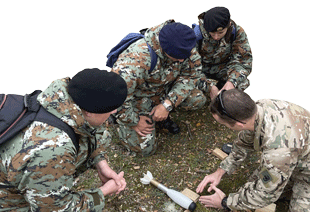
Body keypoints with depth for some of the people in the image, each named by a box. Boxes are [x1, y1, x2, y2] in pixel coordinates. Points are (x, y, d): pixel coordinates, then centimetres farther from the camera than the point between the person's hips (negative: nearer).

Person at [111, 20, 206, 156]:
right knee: (145, 149, -9)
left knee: (198, 100, -14)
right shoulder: (136, 60, -41)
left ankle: (163, 111, 11)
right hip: (137, 97, -5)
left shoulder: (184, 48, -21)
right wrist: (133, 122, -21)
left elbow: (190, 74, -9)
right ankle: (118, 120, 15)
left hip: (164, 90, 5)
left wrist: (168, 104, -21)